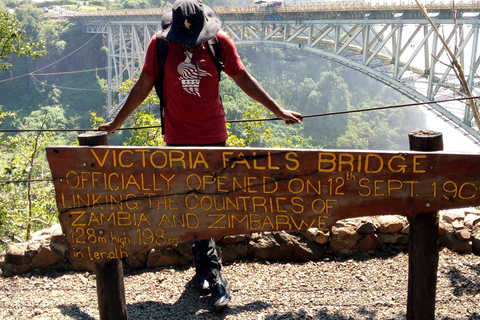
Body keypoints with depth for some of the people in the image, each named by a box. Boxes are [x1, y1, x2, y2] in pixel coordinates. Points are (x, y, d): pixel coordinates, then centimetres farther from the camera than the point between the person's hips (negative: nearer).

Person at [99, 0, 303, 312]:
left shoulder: (220, 42, -4)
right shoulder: (159, 44, -4)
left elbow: (243, 79, 5)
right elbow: (144, 85, 6)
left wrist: (278, 110, 7)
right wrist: (116, 122, 10)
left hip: (213, 136, 1)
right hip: (179, 138, 0)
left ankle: (202, 268, 22)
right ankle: (214, 274, 6)